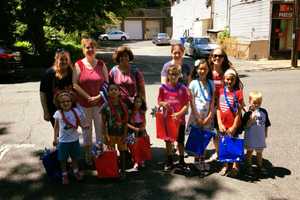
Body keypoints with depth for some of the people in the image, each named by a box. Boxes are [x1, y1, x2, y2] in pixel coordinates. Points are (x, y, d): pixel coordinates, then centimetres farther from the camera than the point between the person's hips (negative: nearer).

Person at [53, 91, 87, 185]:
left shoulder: (76, 111, -9)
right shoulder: (58, 114, -10)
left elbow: (80, 123, -1)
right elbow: (56, 126, -1)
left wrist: (84, 125, -23)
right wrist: (55, 138, -1)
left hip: (74, 139, 1)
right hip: (63, 140, -1)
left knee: (75, 157, 19)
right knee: (63, 159, 11)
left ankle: (76, 171, 40)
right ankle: (64, 174, 30)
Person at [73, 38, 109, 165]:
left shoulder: (101, 64, 4)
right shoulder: (78, 65, -2)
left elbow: (107, 83, 3)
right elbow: (75, 84, -7)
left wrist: (99, 96, -10)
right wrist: (88, 97, -13)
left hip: (99, 102, 1)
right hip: (84, 103, -1)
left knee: (100, 128, 6)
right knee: (86, 129, 11)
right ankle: (88, 155, 26)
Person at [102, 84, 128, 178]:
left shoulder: (123, 106, -5)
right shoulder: (106, 107, -8)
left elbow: (125, 122, -1)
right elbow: (104, 122, -5)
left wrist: (125, 135, -3)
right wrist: (106, 135, -8)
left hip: (121, 133, 1)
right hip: (111, 133, -1)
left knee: (122, 151, 11)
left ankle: (122, 170, 25)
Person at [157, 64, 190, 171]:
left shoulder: (183, 88, -7)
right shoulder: (163, 87, -3)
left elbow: (186, 104, -7)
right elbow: (159, 102, 2)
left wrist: (179, 113, -22)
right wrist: (163, 103, -20)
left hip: (180, 119, -1)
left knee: (180, 141, 12)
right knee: (168, 140, 14)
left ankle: (181, 160, 29)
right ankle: (169, 161, 30)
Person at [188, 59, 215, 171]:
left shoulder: (211, 83, 3)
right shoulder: (193, 84, -5)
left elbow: (212, 102, 1)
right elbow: (192, 103, -7)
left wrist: (209, 117, -7)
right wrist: (198, 118, -11)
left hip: (207, 116, 3)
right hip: (196, 116, -2)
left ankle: (202, 159, 23)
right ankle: (197, 160, 18)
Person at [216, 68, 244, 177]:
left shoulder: (238, 92, -8)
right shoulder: (221, 91, 2)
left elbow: (239, 111, -9)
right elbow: (218, 108, 3)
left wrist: (234, 126, -12)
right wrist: (220, 124, -3)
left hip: (233, 125, -3)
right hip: (223, 125, 4)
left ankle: (235, 167, 24)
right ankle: (225, 166, 28)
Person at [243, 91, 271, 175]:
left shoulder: (264, 112, -4)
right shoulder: (248, 113, -16)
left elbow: (266, 124, 7)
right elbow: (246, 125, -19)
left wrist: (266, 133, 11)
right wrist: (252, 119, -32)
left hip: (260, 136, 4)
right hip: (250, 137, -3)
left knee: (259, 152, 20)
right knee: (249, 152, 13)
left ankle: (260, 165, 38)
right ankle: (249, 166, 29)